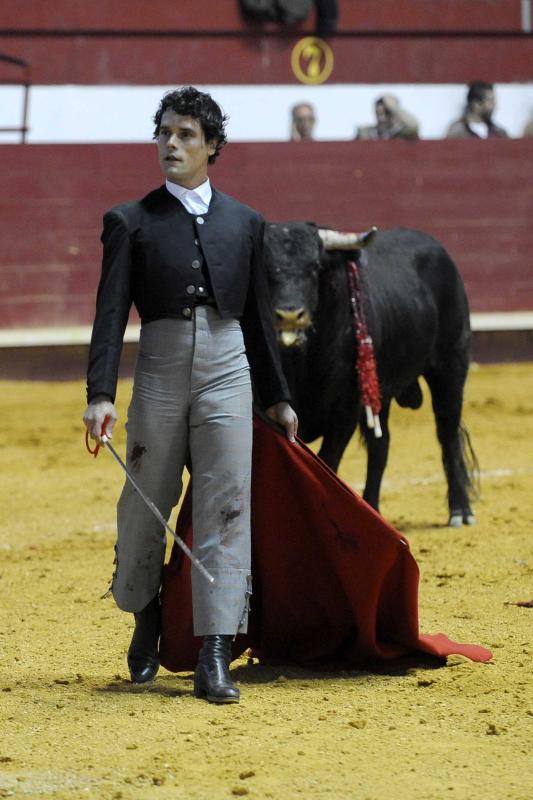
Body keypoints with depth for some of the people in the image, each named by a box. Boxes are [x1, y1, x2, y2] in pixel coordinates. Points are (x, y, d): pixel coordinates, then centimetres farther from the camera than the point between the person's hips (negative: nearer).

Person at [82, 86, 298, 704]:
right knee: (145, 507, 6)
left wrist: (277, 398, 17)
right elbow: (111, 313, -3)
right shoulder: (131, 222, 5)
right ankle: (145, 622, 32)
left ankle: (214, 659, -9)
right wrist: (100, 394, -13)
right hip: (159, 371, -1)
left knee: (226, 510, -7)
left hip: (228, 373, 1)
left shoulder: (244, 223, 12)